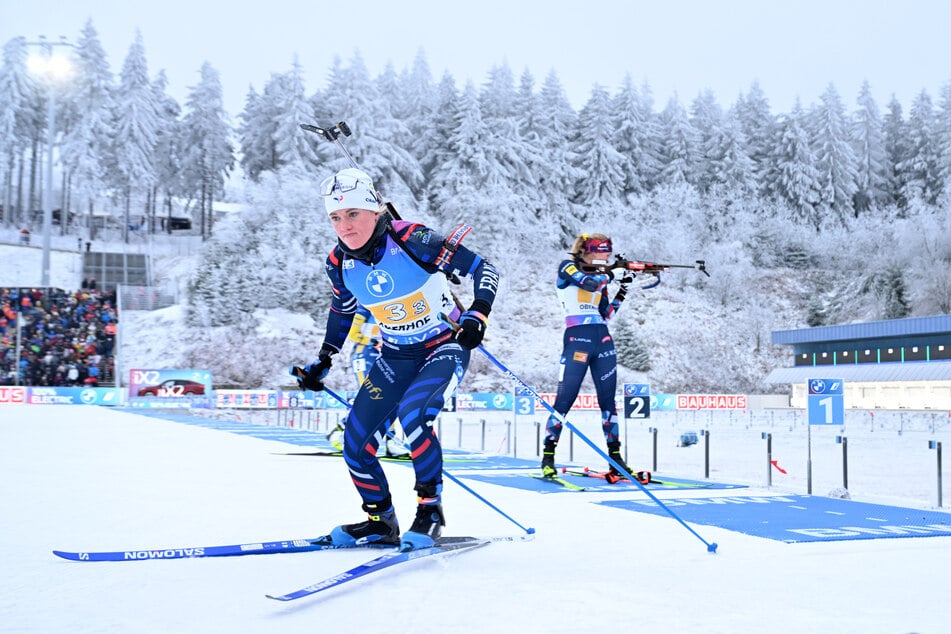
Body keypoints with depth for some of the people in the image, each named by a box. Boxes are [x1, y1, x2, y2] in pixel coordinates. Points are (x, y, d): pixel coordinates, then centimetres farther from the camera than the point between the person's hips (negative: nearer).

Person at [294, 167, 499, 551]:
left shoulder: (412, 240, -24)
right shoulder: (340, 262, -8)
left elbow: (483, 269, -19)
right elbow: (342, 310, 14)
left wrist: (478, 315, -34)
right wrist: (323, 361, 15)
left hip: (446, 347, -6)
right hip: (396, 356, 6)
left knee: (412, 413, -32)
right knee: (355, 443, -4)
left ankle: (431, 508, -12)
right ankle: (380, 521, 19)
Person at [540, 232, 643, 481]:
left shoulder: (600, 275, 19)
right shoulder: (567, 266, 2)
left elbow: (606, 314, 14)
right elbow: (588, 283, -18)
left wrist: (621, 292, 5)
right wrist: (608, 273, -3)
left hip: (603, 339, 6)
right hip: (577, 337, -6)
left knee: (608, 400, 6)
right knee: (565, 398, -8)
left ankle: (615, 457, 11)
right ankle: (548, 456, -1)